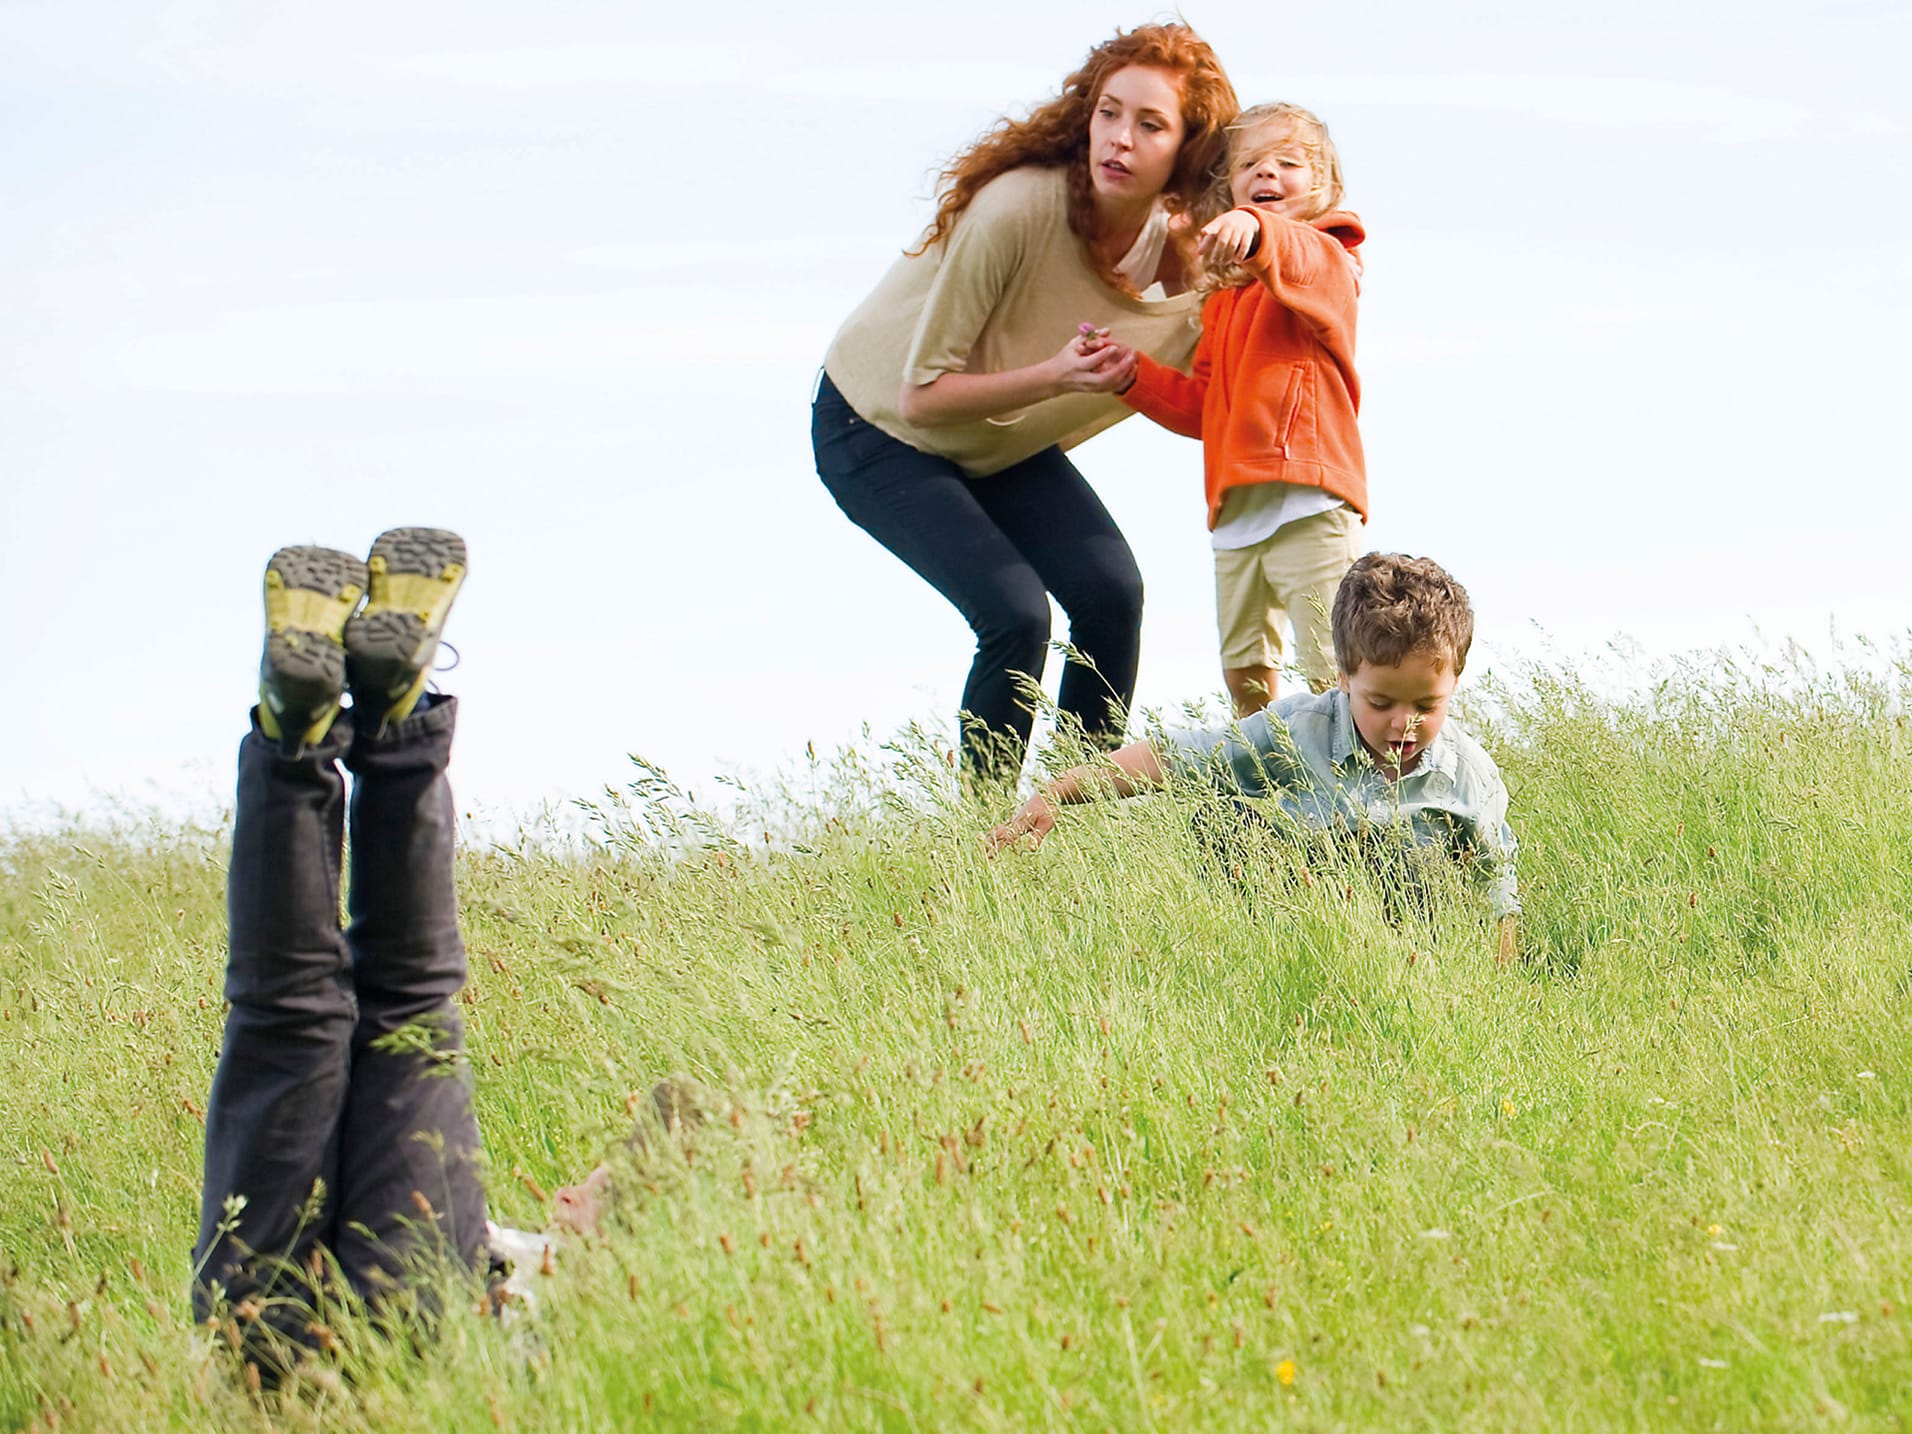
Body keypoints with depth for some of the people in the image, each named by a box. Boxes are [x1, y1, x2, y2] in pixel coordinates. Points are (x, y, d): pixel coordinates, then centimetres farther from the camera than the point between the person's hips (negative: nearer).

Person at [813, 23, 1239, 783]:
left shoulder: (1188, 254, -17)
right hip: (876, 429, -5)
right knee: (1014, 613, -21)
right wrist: (1052, 377, -39)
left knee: (1110, 591, -13)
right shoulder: (1017, 209, -33)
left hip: (1004, 445, 6)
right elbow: (920, 395, -27)